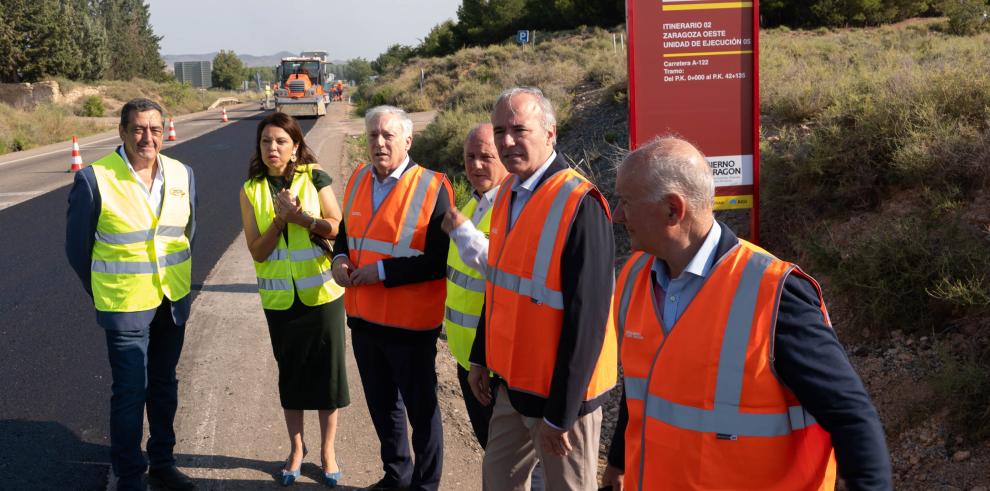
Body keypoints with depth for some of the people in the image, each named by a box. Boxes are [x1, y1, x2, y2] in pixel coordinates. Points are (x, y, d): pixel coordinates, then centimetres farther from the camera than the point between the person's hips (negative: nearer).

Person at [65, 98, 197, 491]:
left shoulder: (181, 174, -2)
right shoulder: (94, 179, -16)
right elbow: (77, 246, -5)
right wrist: (103, 294, 3)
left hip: (174, 302, 5)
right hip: (126, 308, -5)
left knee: (164, 385, 18)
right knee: (130, 393, 3)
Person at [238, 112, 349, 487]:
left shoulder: (315, 178, -6)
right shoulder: (251, 190, -1)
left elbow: (338, 228, -11)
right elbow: (257, 251, -5)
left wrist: (300, 218, -23)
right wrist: (280, 220, -20)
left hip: (321, 293, -2)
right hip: (279, 298, 2)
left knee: (327, 369, 5)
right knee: (290, 373, 14)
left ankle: (327, 450, 21)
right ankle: (296, 449, 30)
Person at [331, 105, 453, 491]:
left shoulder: (432, 188, -14)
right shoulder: (358, 179, 7)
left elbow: (441, 260, -18)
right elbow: (345, 231, 20)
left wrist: (383, 271, -21)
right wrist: (340, 259, -2)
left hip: (410, 323, -6)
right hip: (363, 317, 7)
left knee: (420, 407, 8)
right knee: (381, 404, 21)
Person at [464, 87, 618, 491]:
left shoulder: (580, 205, -22)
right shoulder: (509, 193, 4)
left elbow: (587, 317, -23)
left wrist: (560, 412, -20)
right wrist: (482, 356, 17)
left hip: (560, 391, -8)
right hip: (512, 381, 8)